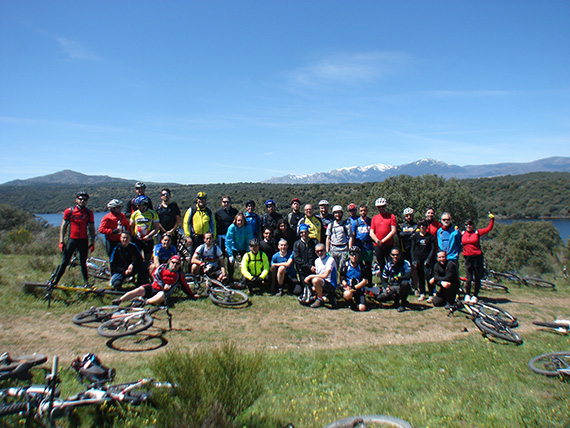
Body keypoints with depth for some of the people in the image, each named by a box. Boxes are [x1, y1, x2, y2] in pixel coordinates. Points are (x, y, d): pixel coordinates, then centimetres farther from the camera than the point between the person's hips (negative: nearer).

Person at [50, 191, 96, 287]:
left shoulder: (89, 213, 3)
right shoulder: (69, 211, 0)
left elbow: (91, 229, 8)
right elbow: (63, 227, 4)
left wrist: (92, 243, 5)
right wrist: (61, 242, -1)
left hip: (83, 241, 1)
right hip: (72, 239, -1)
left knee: (83, 263, 9)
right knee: (64, 262, -1)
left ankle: (86, 283, 18)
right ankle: (54, 282, 12)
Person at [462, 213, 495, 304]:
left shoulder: (477, 232, 2)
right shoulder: (462, 234, 5)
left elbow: (489, 229, 1)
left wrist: (492, 219, -7)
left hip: (477, 257, -1)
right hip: (467, 258, 1)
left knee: (477, 278, 6)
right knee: (469, 278, 3)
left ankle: (475, 295, 21)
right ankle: (467, 294, 22)